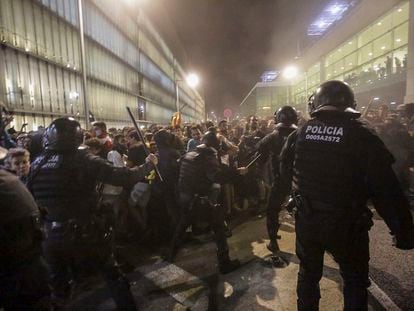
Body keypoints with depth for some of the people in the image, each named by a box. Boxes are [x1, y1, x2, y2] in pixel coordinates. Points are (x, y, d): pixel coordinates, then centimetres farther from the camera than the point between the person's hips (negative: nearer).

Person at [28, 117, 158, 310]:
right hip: (89, 231, -2)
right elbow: (125, 177, -18)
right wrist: (148, 164, -3)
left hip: (54, 235, 3)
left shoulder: (36, 164, -8)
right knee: (112, 273, 18)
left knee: (58, 282, 24)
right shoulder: (86, 161, -19)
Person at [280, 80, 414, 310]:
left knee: (309, 273, 23)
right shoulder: (361, 134, -15)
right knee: (355, 281, 21)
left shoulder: (301, 132, -4)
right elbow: (385, 188, -16)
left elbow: (285, 171, 8)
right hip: (346, 224, -3)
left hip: (306, 219, 4)